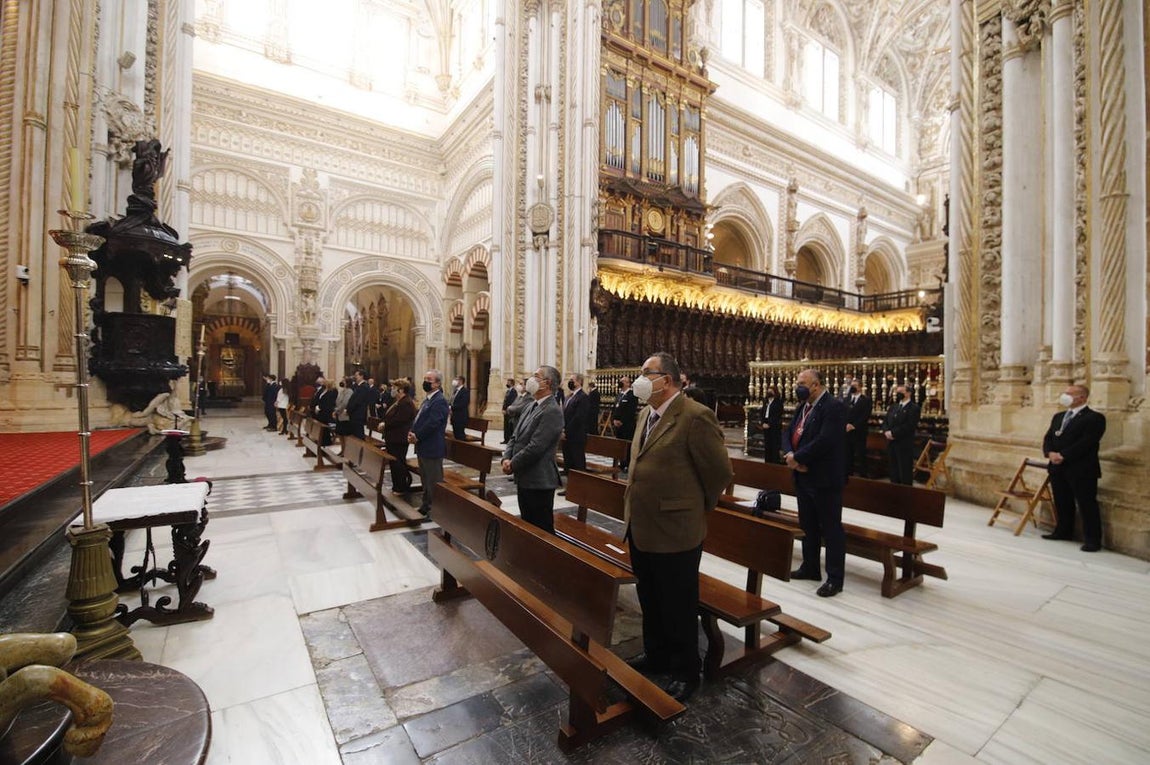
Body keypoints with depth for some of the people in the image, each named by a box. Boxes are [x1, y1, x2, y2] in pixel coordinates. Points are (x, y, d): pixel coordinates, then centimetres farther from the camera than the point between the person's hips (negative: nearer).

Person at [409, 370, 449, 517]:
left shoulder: (439, 401, -17)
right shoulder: (428, 400, 15)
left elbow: (432, 423, -24)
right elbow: (418, 419, 16)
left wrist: (417, 436, -14)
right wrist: (412, 433, -1)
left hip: (432, 448, -10)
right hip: (423, 447, 10)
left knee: (434, 481, -1)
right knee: (426, 479, 20)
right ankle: (426, 506, 33)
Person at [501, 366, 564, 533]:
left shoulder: (552, 411, -18)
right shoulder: (530, 406, 11)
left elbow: (535, 447, -22)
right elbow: (515, 437, 13)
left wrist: (513, 465, -12)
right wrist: (506, 458, -3)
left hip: (539, 481, -9)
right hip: (524, 479, 9)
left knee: (542, 530, 4)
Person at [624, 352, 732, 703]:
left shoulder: (695, 417, -20)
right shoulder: (647, 413, 8)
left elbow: (720, 472, -14)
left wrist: (695, 508, -1)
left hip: (674, 532, -8)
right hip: (641, 528, 8)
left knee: (678, 607, 12)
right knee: (650, 601, 24)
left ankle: (685, 672, 34)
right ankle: (655, 655, 46)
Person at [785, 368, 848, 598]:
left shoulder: (834, 406, -16)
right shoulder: (803, 406, 12)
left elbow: (825, 441, -26)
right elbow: (790, 433, 11)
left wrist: (797, 457, -18)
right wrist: (791, 455, -8)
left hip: (824, 478, -9)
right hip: (803, 476, 9)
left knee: (831, 528, 3)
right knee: (807, 525, 19)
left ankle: (835, 578, 14)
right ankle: (810, 567, 34)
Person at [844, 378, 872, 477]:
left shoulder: (866, 400, -1)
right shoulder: (847, 398, 14)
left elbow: (866, 416, -10)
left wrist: (854, 426, -15)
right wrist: (846, 424, -8)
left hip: (859, 431, -4)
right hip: (847, 430, 4)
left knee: (861, 454, -1)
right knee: (848, 454, 8)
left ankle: (862, 475, 6)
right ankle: (848, 474, 15)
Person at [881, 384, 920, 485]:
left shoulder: (913, 408, -6)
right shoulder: (893, 406, 17)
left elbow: (909, 426, -17)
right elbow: (885, 422, 13)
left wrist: (893, 433, -18)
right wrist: (886, 431, -6)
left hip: (904, 445, -7)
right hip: (891, 443, 7)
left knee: (905, 471, -1)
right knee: (893, 470, 13)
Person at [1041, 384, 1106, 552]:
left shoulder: (1095, 418, -6)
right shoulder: (1058, 417, 16)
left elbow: (1086, 442, -17)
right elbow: (1048, 438, 10)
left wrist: (1063, 455, -19)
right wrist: (1050, 453, -9)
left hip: (1081, 470, -7)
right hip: (1058, 468, 7)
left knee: (1087, 505, 1)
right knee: (1062, 503, 16)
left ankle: (1092, 540, 9)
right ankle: (1063, 531, 28)